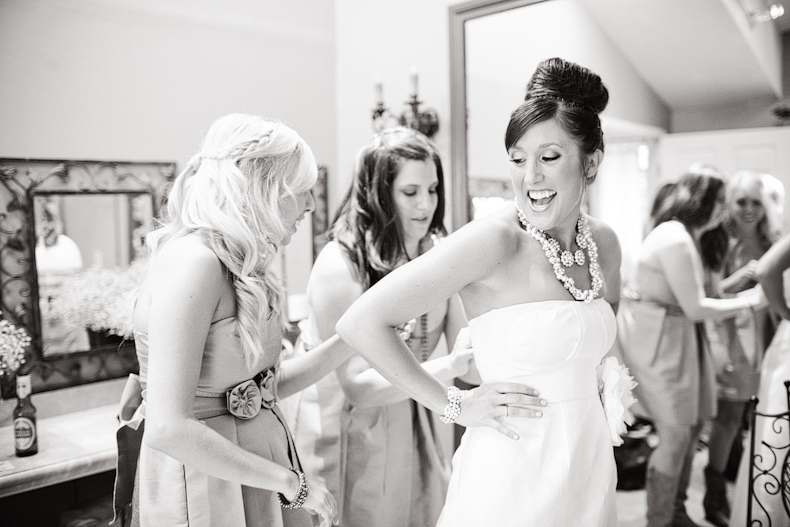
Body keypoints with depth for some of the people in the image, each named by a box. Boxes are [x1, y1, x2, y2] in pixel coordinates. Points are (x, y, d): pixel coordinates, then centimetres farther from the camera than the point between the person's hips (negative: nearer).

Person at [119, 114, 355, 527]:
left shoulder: (238, 265, 4)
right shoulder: (192, 260, -22)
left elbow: (266, 385, 8)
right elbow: (167, 429, -27)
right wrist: (291, 483, -20)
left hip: (252, 466, 8)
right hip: (208, 482, -8)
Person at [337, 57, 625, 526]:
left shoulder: (605, 243, 0)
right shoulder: (495, 239, -19)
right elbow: (361, 322, -23)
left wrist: (612, 377, 4)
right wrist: (455, 404, -15)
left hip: (591, 470, 6)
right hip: (513, 475, -6)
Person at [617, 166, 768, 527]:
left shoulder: (691, 237, 14)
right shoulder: (675, 240, -19)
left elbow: (695, 293, 7)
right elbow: (696, 307, -19)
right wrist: (749, 301, -9)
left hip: (677, 335, 10)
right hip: (656, 337, -10)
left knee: (692, 425, 14)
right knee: (675, 435, -3)